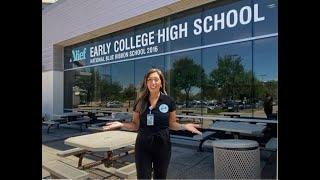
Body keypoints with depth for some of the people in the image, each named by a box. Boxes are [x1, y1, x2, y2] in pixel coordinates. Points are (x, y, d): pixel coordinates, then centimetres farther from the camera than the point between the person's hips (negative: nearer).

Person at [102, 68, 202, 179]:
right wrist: (121, 124, -11)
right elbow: (136, 125, 3)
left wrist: (184, 126, -14)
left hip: (162, 144, 0)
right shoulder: (140, 102, -2)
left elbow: (171, 124, 3)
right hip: (143, 145, 1)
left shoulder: (169, 101, -5)